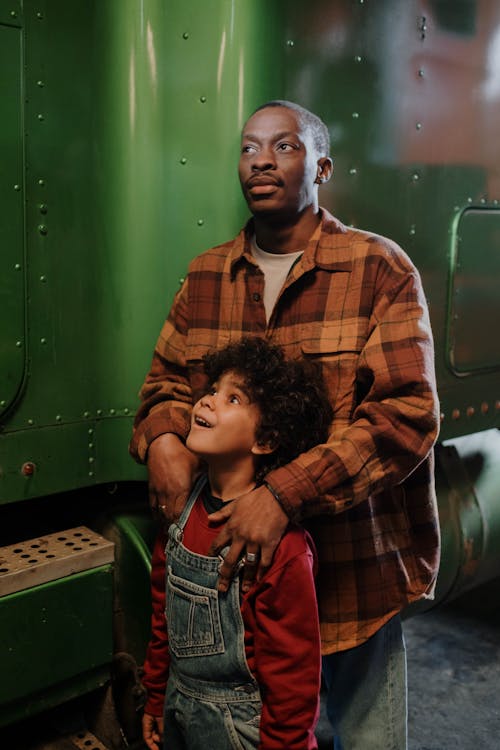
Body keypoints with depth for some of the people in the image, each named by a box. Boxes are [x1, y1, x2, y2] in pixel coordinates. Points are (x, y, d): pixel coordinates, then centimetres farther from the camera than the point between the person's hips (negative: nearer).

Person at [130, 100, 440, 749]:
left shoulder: (381, 270, -10)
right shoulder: (205, 276, 5)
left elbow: (406, 413, -19)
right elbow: (167, 379, 12)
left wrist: (285, 494, -28)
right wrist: (162, 438, -13)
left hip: (356, 565, -3)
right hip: (232, 553, 4)